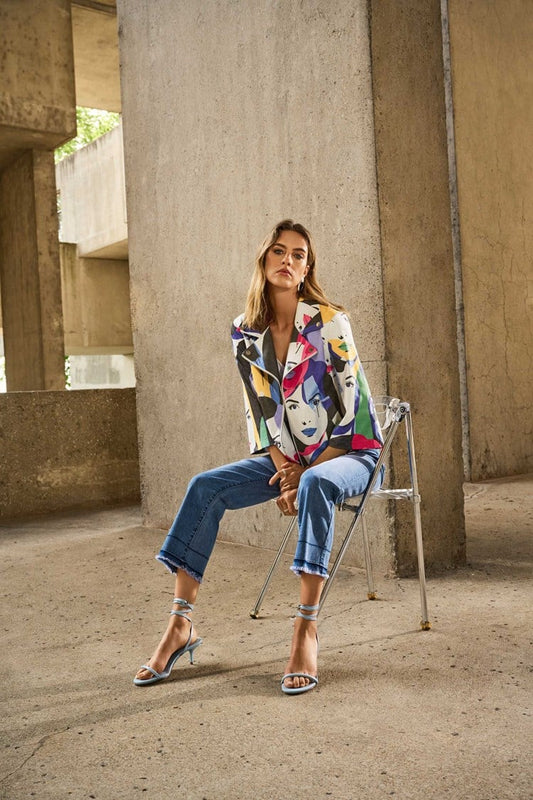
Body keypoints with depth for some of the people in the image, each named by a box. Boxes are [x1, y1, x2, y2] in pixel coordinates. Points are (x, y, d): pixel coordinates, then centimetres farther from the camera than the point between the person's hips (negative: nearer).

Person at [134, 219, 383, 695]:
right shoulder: (246, 333, 2)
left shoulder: (329, 322, -12)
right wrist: (284, 469, -11)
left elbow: (347, 405, -14)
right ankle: (181, 624, -13)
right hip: (288, 457, 5)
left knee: (316, 485, -39)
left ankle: (306, 628, -33)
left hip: (348, 451, -5)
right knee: (206, 487, -14)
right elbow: (261, 410, 3)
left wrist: (304, 472, -15)